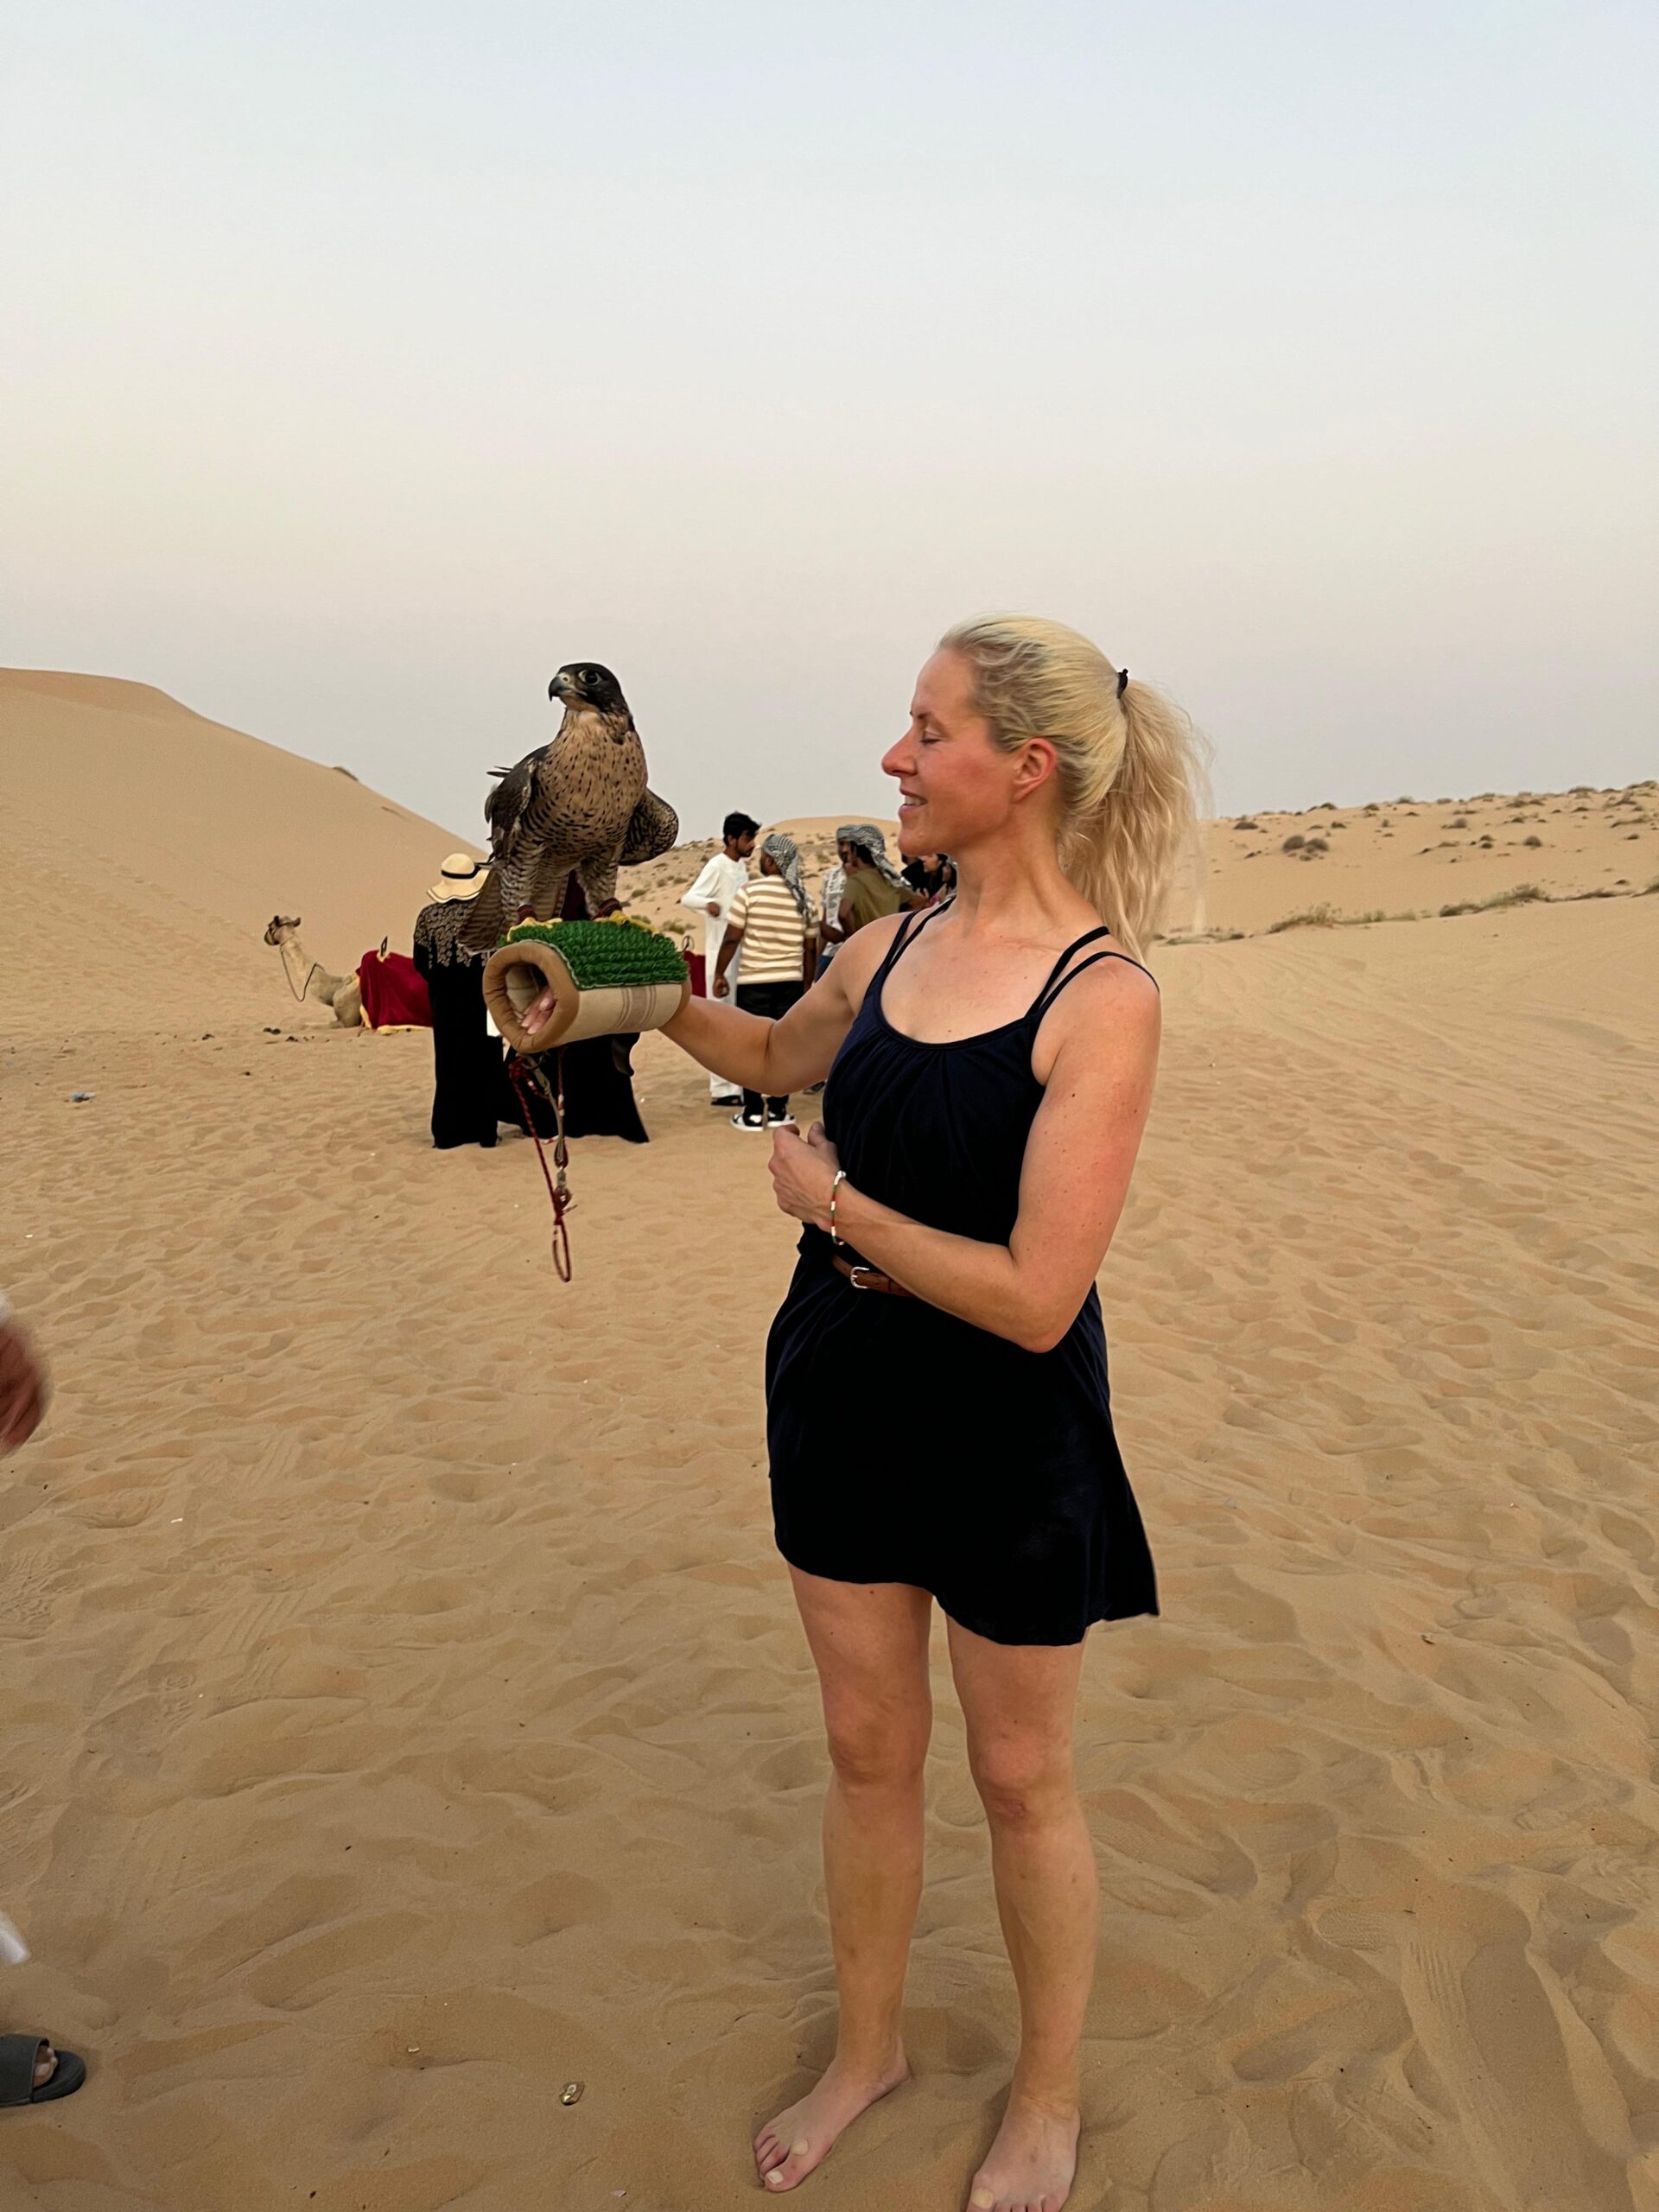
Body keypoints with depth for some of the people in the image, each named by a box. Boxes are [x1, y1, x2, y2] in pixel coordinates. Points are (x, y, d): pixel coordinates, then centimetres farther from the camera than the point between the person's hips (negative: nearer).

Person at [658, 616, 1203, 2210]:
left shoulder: (1101, 998, -21)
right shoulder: (886, 951, -1)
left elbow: (1033, 1299, -26)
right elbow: (777, 1058, 22)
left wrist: (831, 1197, -16)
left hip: (1007, 1439, -5)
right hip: (845, 1401, 6)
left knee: (1018, 1776, 15)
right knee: (865, 1749, 20)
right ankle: (867, 2048, 45)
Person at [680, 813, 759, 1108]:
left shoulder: (741, 866, 11)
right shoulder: (717, 866, -14)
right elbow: (688, 897, -24)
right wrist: (708, 903, -43)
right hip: (721, 954, -9)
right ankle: (720, 1089, -4)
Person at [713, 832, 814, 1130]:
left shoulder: (750, 891, -7)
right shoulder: (803, 898, 5)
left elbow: (732, 939, -7)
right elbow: (809, 947, 8)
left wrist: (719, 974, 4)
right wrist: (807, 984, 19)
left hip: (754, 981, -3)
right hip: (791, 981, 3)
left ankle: (753, 1113, 4)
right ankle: (778, 1111, 9)